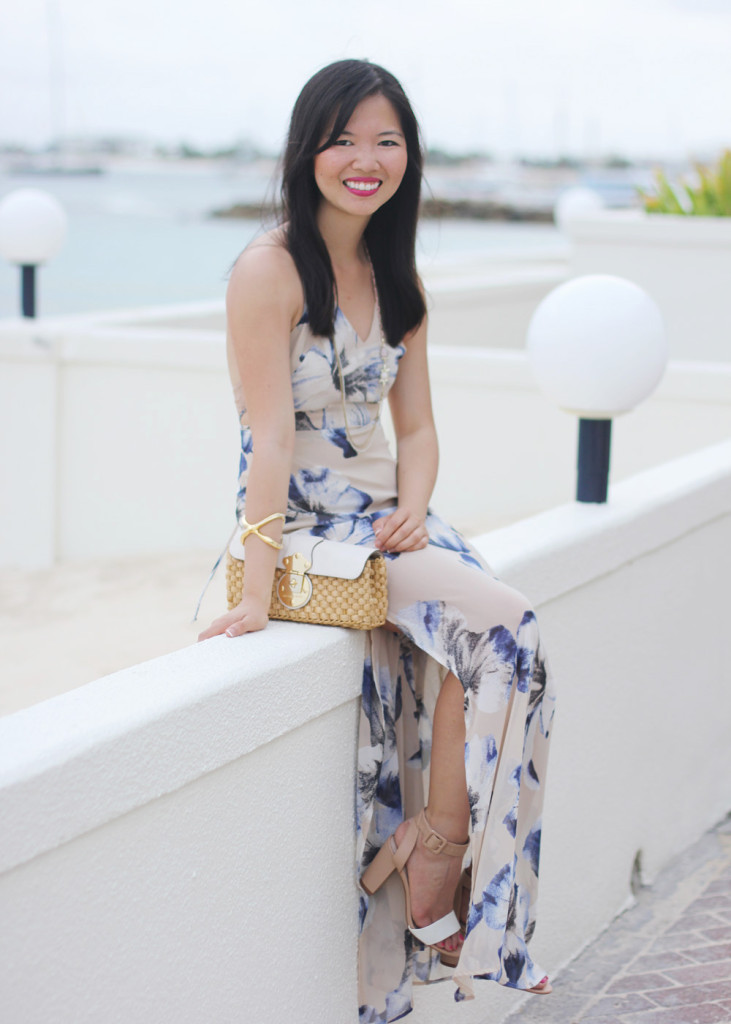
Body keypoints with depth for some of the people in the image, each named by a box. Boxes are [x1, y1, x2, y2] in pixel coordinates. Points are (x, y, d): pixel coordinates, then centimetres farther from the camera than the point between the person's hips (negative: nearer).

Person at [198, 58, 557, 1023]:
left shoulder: (397, 280, 11)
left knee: (505, 639, -18)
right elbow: (271, 437, -18)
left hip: (383, 516, 7)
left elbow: (416, 427, 13)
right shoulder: (270, 270, -12)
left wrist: (412, 512, -7)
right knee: (504, 624, -23)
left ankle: (430, 853, -8)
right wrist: (259, 591, -21)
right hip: (303, 526, -7)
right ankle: (437, 856, -10)